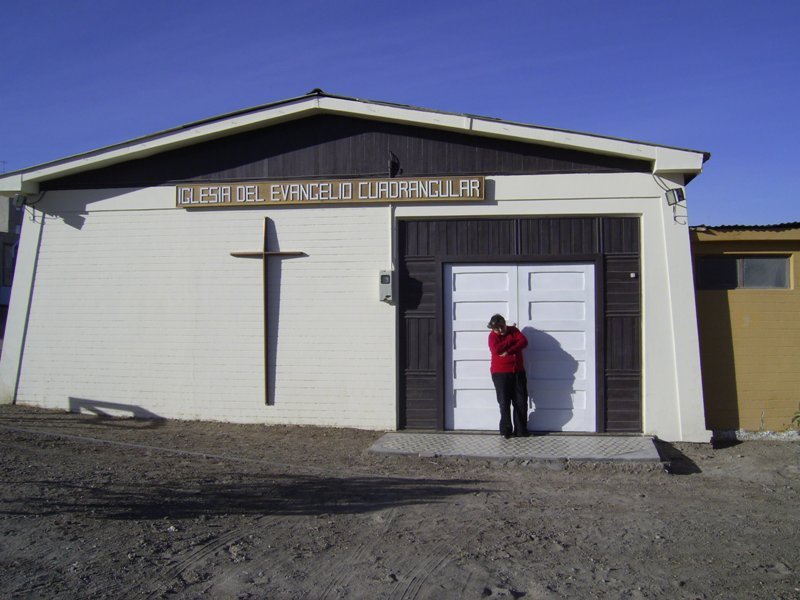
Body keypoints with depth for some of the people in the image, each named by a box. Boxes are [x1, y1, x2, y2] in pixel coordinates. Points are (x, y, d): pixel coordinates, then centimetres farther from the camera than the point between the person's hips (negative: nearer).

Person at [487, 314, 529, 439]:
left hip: (518, 372, 3)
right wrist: (512, 340, -13)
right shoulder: (492, 336, -5)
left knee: (521, 402, 3)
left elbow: (524, 341, -10)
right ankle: (506, 431, 8)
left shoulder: (513, 330, 5)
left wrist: (509, 351, -20)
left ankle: (521, 430, 12)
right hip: (500, 373, -3)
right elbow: (496, 349, -23)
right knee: (504, 403, -1)